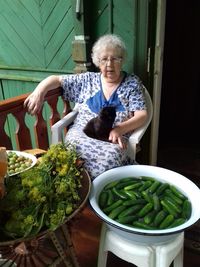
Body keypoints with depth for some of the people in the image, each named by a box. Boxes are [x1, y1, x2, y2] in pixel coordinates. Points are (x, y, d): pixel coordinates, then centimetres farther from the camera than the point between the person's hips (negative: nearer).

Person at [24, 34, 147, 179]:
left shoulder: (132, 82, 8)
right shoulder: (87, 80, 14)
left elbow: (142, 115, 1)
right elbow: (55, 79, 18)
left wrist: (119, 129, -16)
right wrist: (39, 91, -3)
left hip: (114, 139, -1)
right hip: (82, 134, 2)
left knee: (110, 156, -36)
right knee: (73, 148, -34)